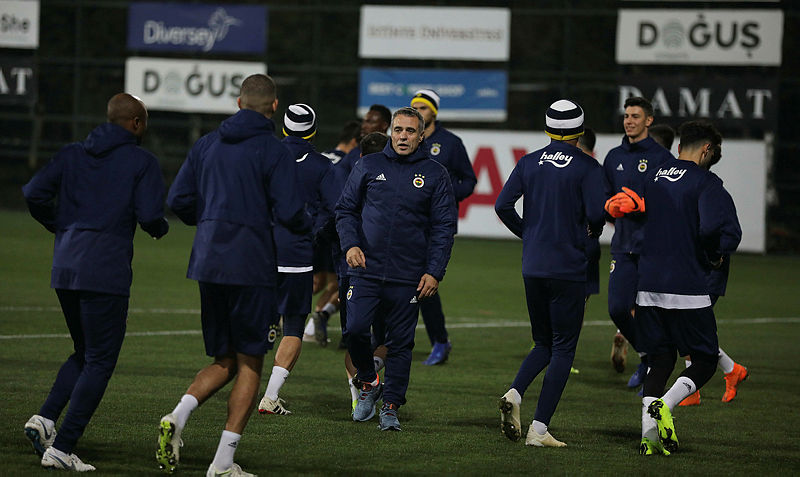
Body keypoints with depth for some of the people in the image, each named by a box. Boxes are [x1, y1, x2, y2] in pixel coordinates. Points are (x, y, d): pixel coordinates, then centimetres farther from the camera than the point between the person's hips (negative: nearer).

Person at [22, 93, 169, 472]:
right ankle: (61, 448, -6)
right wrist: (160, 228, 12)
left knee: (84, 354, 21)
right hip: (106, 273, -6)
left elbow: (34, 193, 2)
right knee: (99, 363, 1)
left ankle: (45, 418, 1)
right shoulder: (142, 162, -1)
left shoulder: (72, 154, 13)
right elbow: (149, 215, -11)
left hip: (64, 270, 6)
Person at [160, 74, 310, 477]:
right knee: (250, 363, 5)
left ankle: (177, 417, -11)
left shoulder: (207, 144, 10)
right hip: (252, 267, -5)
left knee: (224, 361, 16)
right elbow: (289, 212, -14)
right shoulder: (274, 152, -7)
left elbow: (178, 199, 8)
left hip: (208, 263, 5)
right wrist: (307, 225, 9)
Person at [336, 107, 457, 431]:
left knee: (400, 344, 2)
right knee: (355, 329, -12)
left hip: (409, 277, 0)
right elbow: (345, 209, 12)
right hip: (366, 269, 0)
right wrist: (350, 244, -6)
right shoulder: (368, 166, 7)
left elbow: (444, 227, 5)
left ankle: (391, 405, 13)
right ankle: (368, 383, 13)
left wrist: (434, 272, -4)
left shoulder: (435, 175, 5)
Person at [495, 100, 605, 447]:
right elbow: (596, 213, -16)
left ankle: (514, 394, -10)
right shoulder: (587, 167, -7)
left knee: (544, 343, 18)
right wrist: (594, 232, 7)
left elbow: (503, 205, 0)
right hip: (568, 268, -5)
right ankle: (539, 429, -5)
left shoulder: (529, 163, 6)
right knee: (563, 348, 2)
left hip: (532, 268, 5)